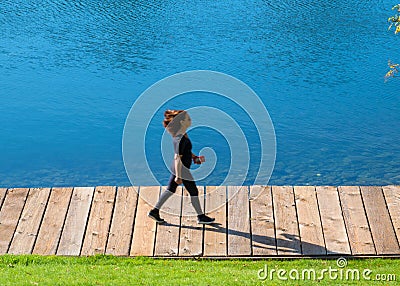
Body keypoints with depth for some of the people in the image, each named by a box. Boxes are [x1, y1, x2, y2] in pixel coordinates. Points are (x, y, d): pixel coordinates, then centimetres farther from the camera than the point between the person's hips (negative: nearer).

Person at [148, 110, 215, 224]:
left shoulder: (182, 134, 2)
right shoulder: (180, 139, -27)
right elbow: (177, 158, -26)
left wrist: (193, 156, 16)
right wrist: (178, 176, -23)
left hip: (177, 168, 9)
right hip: (182, 170, -9)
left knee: (170, 190, 17)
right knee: (194, 192, 7)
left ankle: (155, 211, 22)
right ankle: (201, 217, 22)